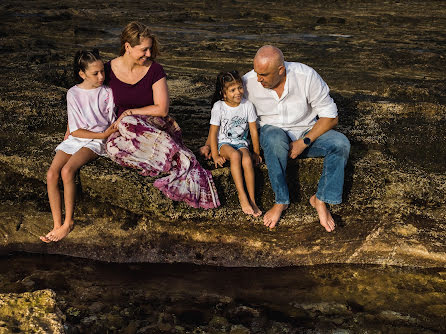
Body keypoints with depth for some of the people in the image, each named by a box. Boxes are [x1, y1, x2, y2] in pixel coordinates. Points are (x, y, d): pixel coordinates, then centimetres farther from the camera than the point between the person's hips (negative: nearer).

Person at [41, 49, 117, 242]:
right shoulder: (73, 93, 1)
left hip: (96, 142, -3)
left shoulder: (106, 93, 0)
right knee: (51, 174, -22)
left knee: (67, 171, -29)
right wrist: (102, 135, -10)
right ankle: (57, 225, -18)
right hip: (74, 140, 3)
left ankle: (68, 222, -19)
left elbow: (112, 125, 7)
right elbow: (75, 130, -1)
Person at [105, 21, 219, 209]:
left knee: (128, 123, -37)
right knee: (113, 147, -34)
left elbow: (162, 109, -7)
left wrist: (130, 113, -10)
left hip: (153, 125, -2)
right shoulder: (109, 70, -2)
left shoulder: (154, 70, -7)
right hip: (124, 129, 2)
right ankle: (181, 160, -37)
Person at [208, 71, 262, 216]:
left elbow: (253, 131, 3)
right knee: (235, 155, -36)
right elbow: (213, 133, -5)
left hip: (241, 143, 2)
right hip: (224, 143, -1)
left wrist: (256, 153, 5)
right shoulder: (219, 107, -9)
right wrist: (215, 155, -9)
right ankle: (242, 195, -35)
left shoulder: (248, 105, -4)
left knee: (247, 160, -32)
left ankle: (252, 200, -29)